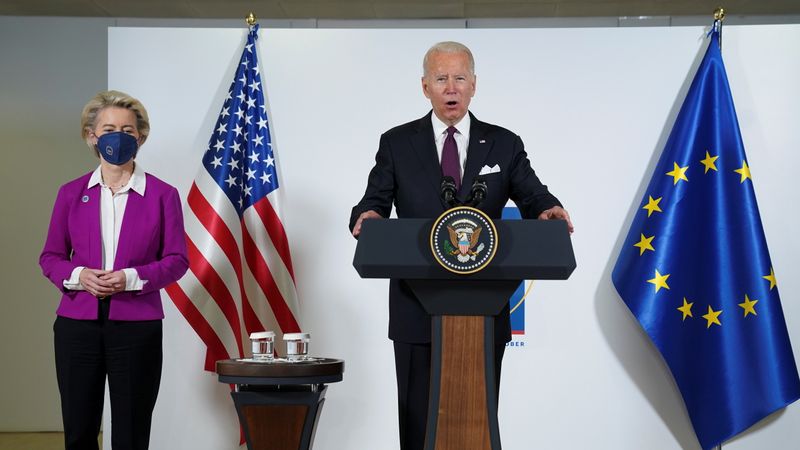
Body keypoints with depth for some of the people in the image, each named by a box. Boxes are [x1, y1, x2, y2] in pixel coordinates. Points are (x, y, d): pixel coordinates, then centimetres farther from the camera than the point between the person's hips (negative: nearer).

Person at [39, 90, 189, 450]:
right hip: (77, 324, 2)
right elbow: (51, 256, 10)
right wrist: (77, 275, -11)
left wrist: (132, 278, -16)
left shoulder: (162, 195, 2)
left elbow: (177, 260, 0)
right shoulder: (71, 193, 9)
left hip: (136, 326, -2)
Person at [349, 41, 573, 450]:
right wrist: (367, 217, -23)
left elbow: (533, 198, 0)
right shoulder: (397, 143, 5)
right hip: (417, 309, 0)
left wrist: (549, 211, -23)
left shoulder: (504, 144, 6)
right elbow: (372, 204, 0)